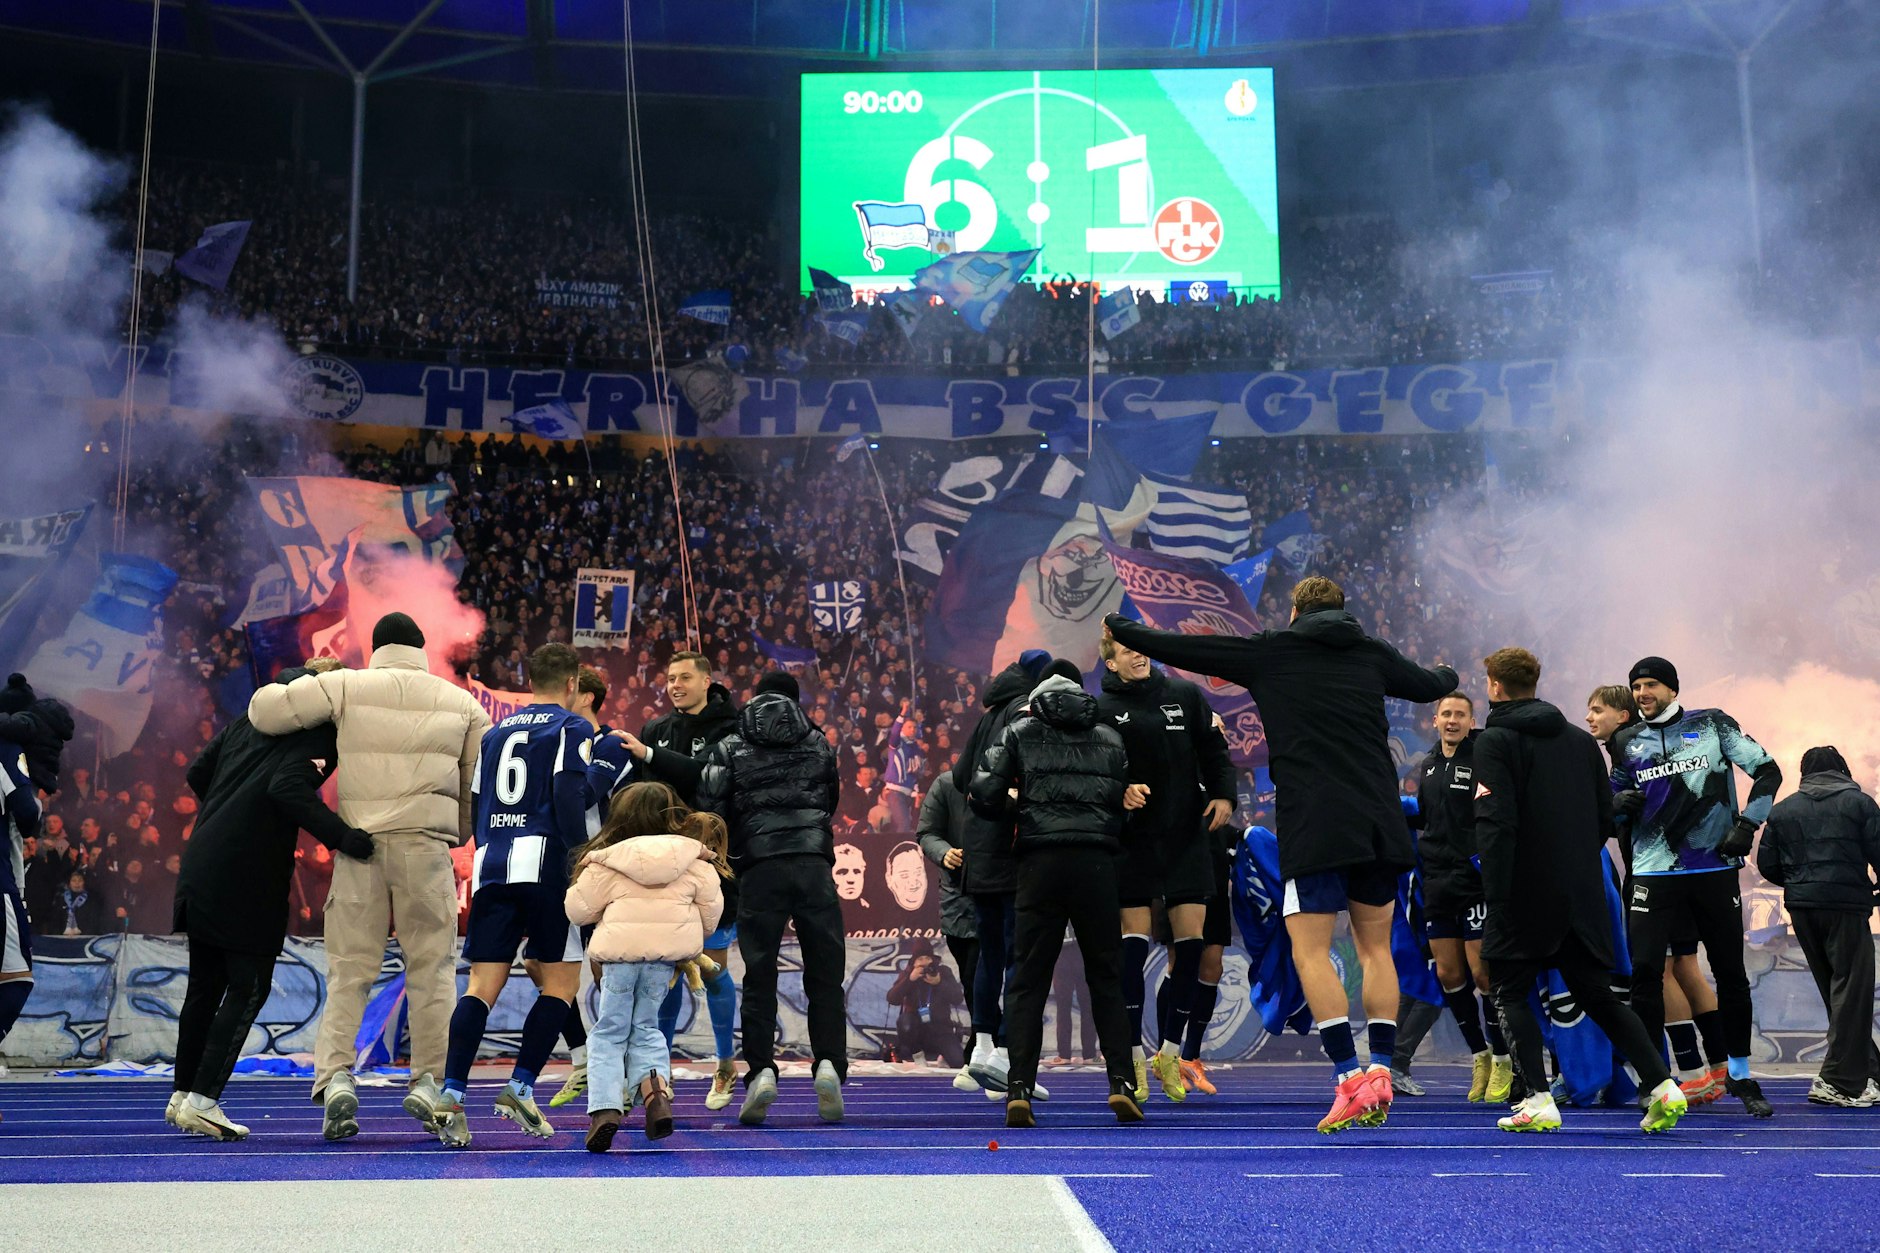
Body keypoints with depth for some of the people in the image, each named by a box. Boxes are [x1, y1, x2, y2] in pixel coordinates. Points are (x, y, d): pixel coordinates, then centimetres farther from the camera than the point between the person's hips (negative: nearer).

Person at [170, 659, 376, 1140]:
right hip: (248, 880, -8)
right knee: (248, 988, 1)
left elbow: (197, 773, 18)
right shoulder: (321, 733, -7)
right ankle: (203, 1101, -3)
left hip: (199, 867, 8)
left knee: (205, 985, 18)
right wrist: (339, 836, -28)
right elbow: (288, 786, -23)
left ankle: (183, 1094, 26)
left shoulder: (249, 719, 16)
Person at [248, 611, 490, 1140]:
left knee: (349, 967, 6)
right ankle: (429, 1081, 3)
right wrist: (458, 832, 25)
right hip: (426, 845, 0)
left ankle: (335, 1075, -7)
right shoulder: (462, 703, 11)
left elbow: (266, 710, -2)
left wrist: (297, 689, 19)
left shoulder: (346, 685, 4)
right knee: (432, 966, 7)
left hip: (358, 845, 0)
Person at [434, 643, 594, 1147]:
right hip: (543, 860, -5)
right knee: (561, 982, 5)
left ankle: (451, 1094, -11)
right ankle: (520, 1087, -3)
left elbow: (476, 807, 21)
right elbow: (568, 795, -11)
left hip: (490, 865, 5)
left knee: (482, 985, 1)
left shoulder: (495, 732, 22)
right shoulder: (573, 728, 4)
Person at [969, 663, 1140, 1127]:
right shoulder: (1110, 737, 20)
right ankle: (1122, 1084, -1)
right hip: (1096, 862, 1)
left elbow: (986, 792, 2)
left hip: (1040, 862, -1)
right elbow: (1123, 799, 15)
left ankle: (1019, 1089, -5)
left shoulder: (1021, 732, 12)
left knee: (1028, 980, 3)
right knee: (1106, 977, 9)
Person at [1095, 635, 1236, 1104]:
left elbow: (1214, 751, 11)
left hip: (1187, 836, 3)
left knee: (1191, 940, 1)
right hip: (1133, 840, -3)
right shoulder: (1101, 709, 1)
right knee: (1134, 944, -4)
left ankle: (1170, 1053, 15)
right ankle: (1133, 1060, 5)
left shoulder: (1185, 694, 9)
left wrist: (1224, 794, -3)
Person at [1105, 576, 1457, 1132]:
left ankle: (1350, 1078, -11)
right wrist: (1448, 674, 59)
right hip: (1378, 825, 4)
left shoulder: (1269, 651, 7)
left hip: (1314, 826, -4)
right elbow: (1429, 685, 34)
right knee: (1375, 946, 14)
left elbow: (1180, 647, 11)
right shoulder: (1372, 653, 16)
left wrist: (1117, 625, 28)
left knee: (1310, 952, -2)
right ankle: (1379, 1072, 7)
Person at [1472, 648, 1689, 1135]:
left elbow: (1497, 823, -17)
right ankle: (1661, 1084, 4)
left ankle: (1538, 1100, -4)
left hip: (1526, 894, -6)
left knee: (1510, 993, 5)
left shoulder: (1495, 742, -7)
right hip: (1584, 897, 6)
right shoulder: (1581, 739, 13)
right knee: (1599, 995, 14)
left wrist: (1495, 898, -17)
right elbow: (1606, 816, 14)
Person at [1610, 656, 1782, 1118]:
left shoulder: (1711, 725, 3)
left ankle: (1740, 1075, 20)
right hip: (1654, 873, 1)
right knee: (1644, 970, -10)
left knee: (1730, 973, 6)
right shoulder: (1628, 742, 9)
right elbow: (1614, 794, 21)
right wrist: (1617, 801, -2)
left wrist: (1747, 825, -4)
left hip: (1715, 868, -1)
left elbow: (1768, 771, 6)